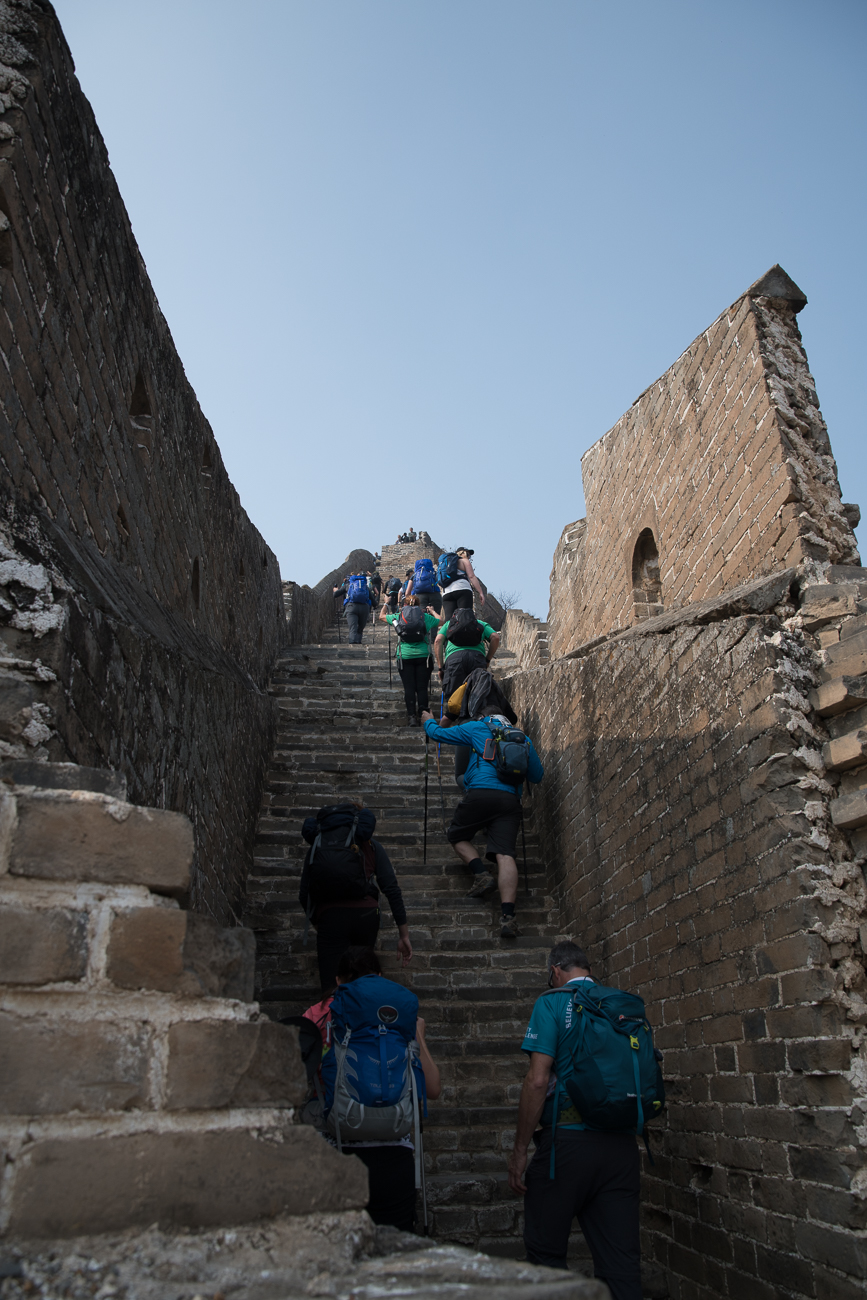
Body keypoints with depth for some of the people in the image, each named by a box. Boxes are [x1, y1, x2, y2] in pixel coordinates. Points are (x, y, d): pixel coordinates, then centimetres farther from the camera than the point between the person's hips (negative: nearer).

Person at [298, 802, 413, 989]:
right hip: (365, 914, 0)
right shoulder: (370, 844, 16)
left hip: (329, 917, 0)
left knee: (333, 989, -2)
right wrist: (404, 935, 7)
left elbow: (304, 896, 14)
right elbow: (392, 889, 6)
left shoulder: (316, 847, 21)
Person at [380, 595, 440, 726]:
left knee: (409, 687, -1)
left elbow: (381, 617, 26)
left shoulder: (398, 617, 9)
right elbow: (440, 621, 24)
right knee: (422, 688, 2)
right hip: (423, 656, 0)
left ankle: (411, 717, -7)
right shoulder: (425, 617, 7)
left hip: (405, 657, 0)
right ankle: (423, 716, -2)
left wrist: (385, 605, 43)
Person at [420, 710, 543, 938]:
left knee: (456, 836, 19)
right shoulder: (523, 739, 24)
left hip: (480, 792, -3)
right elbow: (537, 776, 30)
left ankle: (482, 874, -2)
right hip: (510, 799, 3)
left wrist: (429, 721, 42)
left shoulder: (478, 727, 16)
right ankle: (508, 916, -21)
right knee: (505, 854, -8)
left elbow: (438, 734, 21)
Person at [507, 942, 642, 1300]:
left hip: (566, 1139, -5)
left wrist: (519, 1150, -7)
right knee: (622, 1261, 10)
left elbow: (538, 1081, -13)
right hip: (621, 1146, 5)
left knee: (546, 1256, 10)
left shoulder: (552, 1003, -5)